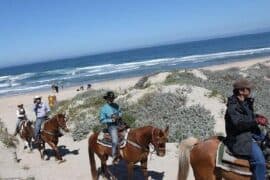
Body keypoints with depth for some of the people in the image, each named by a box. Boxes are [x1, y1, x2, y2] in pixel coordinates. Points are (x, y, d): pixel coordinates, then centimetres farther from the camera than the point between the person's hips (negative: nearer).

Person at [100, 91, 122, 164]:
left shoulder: (116, 105, 7)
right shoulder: (104, 108, -8)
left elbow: (120, 112, 24)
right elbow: (102, 120, -6)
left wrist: (119, 116, 0)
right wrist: (111, 120, -17)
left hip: (119, 124, 6)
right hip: (112, 126, -6)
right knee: (115, 141, -25)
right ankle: (114, 157, -10)